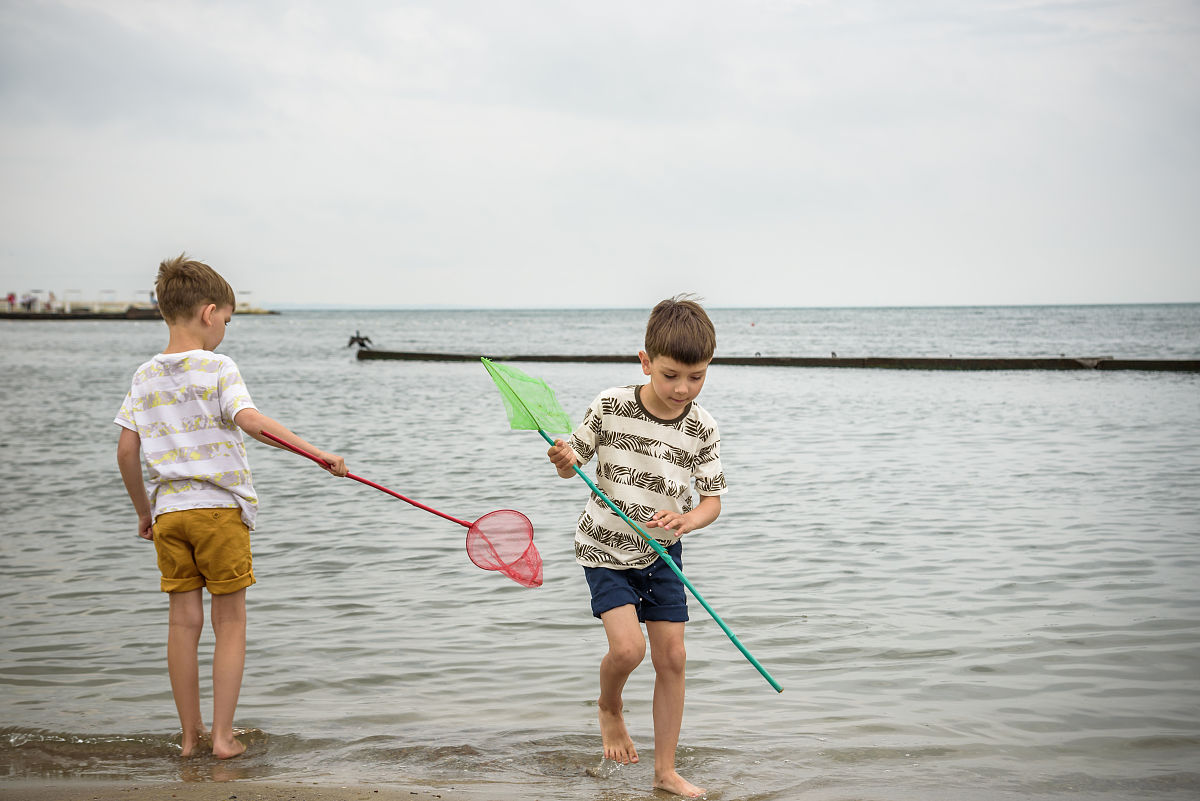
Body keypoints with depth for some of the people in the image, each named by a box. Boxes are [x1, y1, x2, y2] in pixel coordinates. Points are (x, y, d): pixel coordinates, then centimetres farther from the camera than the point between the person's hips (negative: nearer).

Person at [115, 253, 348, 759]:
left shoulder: (145, 377, 8)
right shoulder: (218, 369, -8)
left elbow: (126, 452, 7)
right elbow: (251, 421, -23)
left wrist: (143, 510, 19)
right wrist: (317, 453, -23)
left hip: (169, 512, 5)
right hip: (220, 508, -5)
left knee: (184, 621, 9)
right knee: (230, 623, 5)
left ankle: (190, 734, 15)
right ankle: (223, 736, 4)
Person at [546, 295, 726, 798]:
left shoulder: (702, 429, -10)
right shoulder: (611, 407, -16)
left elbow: (712, 501, -8)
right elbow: (573, 463, -4)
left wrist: (685, 519, -29)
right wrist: (564, 461, -28)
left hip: (662, 552, 3)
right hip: (605, 549, -3)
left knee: (672, 657, 2)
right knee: (628, 647, -19)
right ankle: (609, 709, 17)